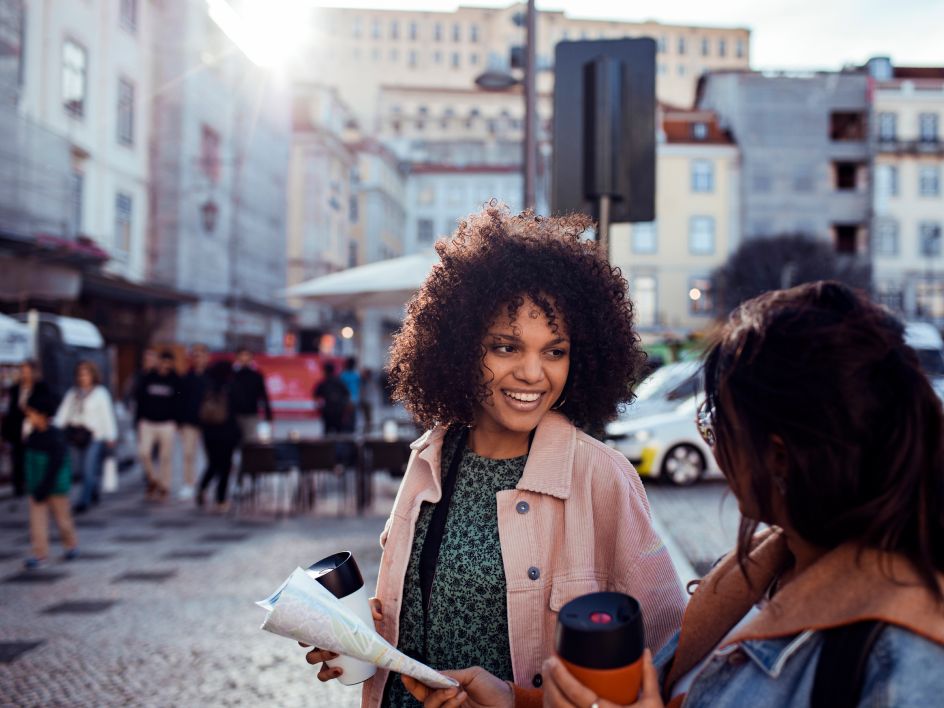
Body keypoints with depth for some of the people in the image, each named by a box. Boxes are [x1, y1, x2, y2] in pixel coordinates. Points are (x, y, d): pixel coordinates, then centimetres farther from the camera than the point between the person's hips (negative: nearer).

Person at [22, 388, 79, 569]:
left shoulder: (56, 436, -18)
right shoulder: (33, 435, 3)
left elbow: (56, 465, -20)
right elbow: (29, 460, 12)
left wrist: (44, 488, -22)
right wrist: (31, 484, 10)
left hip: (55, 486, -6)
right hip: (37, 486, 6)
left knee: (62, 517, 9)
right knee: (37, 519, 0)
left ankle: (71, 545, 29)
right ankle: (40, 554, 2)